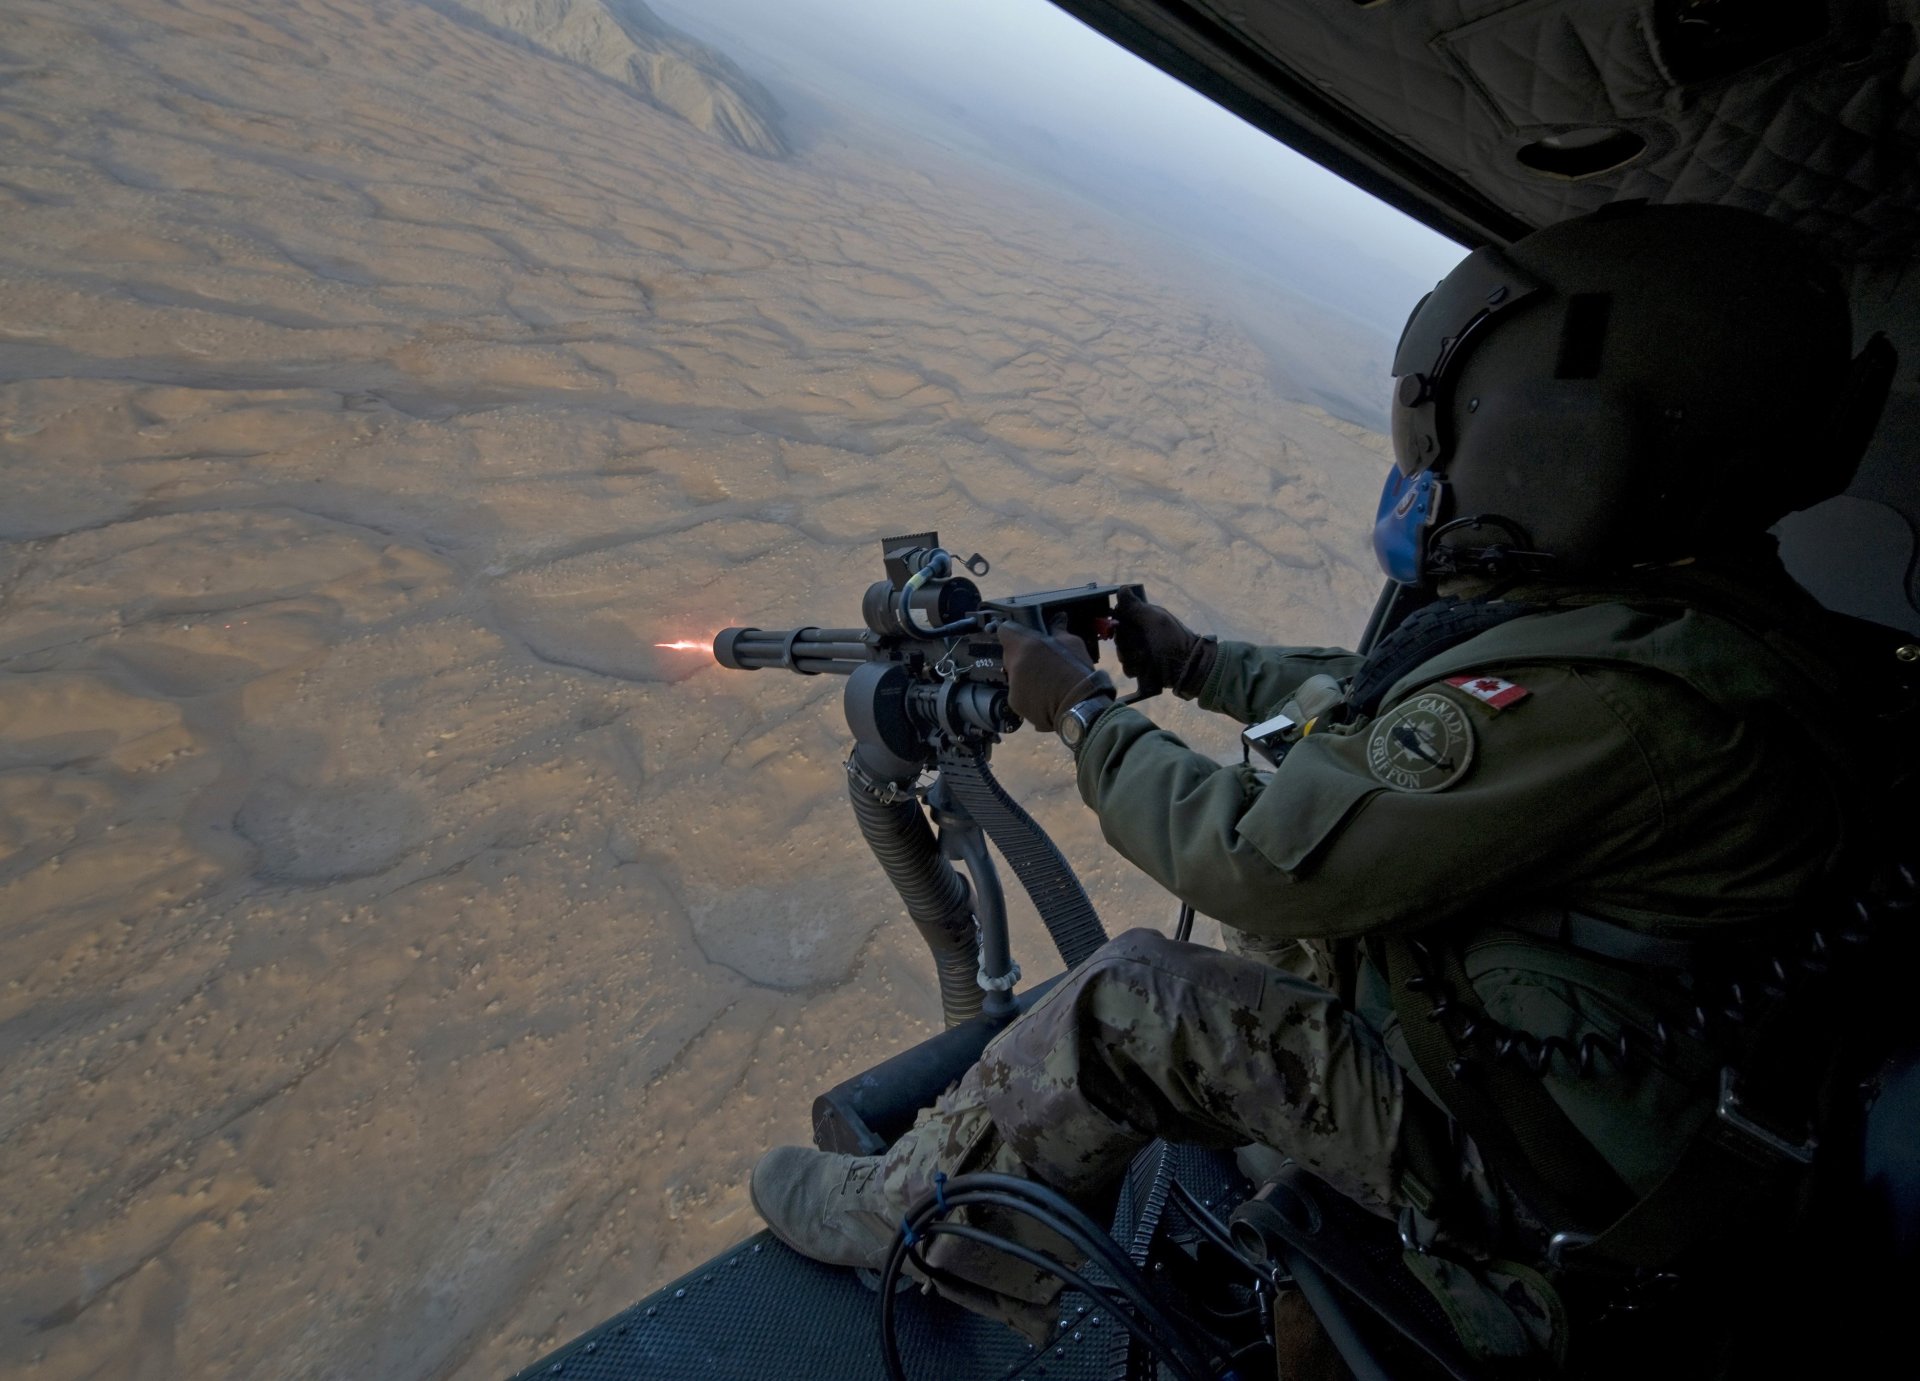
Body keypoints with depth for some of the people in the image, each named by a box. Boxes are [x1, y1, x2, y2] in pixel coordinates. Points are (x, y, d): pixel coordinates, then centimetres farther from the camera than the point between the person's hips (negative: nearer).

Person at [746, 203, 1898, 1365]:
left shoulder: (1604, 696, -35)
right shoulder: (1659, 606, -3)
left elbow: (1265, 857, -29)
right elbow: (1382, 702, 11)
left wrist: (1084, 712, -15)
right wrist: (1194, 659, 10)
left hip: (1522, 1157, -9)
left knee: (1129, 998, -14)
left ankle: (903, 1217, 12)